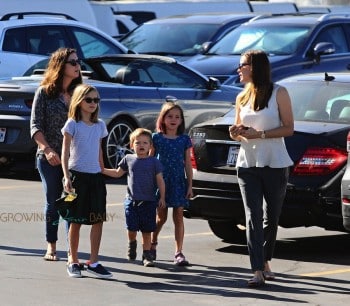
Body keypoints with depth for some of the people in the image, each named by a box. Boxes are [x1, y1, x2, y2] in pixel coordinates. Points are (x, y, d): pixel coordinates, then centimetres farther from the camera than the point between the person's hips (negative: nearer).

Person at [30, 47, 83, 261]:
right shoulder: (44, 93, 0)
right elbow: (36, 126, -3)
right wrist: (48, 150, -15)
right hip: (50, 158, -1)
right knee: (53, 202, 5)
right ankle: (51, 247, 16)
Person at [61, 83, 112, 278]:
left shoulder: (100, 125, 12)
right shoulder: (72, 124, -3)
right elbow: (65, 152, -5)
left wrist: (103, 173, 15)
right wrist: (67, 177, -12)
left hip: (96, 176, 5)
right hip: (77, 175, -5)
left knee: (98, 220, -1)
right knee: (76, 220, 1)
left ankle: (94, 262, 4)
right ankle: (73, 261, 12)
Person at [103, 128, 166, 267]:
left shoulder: (154, 162, 1)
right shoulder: (128, 159, 6)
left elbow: (160, 181, 2)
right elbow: (117, 173, 19)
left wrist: (162, 197, -3)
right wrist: (102, 170, 12)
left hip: (148, 201, -1)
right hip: (131, 200, 1)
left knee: (146, 230, 1)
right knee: (132, 228, -2)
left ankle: (147, 254, 11)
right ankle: (132, 243, 29)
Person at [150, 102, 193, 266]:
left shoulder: (184, 140, 5)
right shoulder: (156, 138, 1)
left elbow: (187, 164, 6)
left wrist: (190, 185, 2)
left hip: (179, 183, 1)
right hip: (161, 181, -1)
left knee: (178, 217, 0)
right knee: (161, 217, 5)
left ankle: (178, 253, 1)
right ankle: (153, 243, 30)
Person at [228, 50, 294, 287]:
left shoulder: (278, 93, -3)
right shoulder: (242, 98, 12)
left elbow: (289, 128, -7)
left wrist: (260, 134, -17)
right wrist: (236, 133, -2)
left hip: (275, 165, -3)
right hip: (247, 165, 3)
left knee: (271, 217, 8)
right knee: (253, 217, -7)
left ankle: (265, 261, 26)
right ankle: (258, 271, -12)